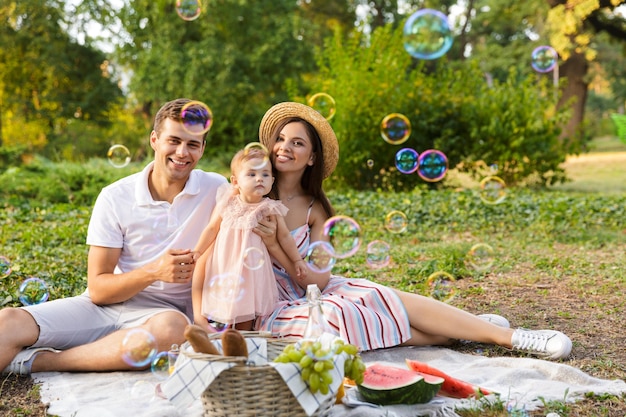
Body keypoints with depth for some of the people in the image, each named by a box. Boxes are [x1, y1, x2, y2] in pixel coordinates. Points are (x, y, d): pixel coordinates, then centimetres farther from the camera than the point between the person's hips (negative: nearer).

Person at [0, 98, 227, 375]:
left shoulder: (217, 190, -2)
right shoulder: (115, 198, -2)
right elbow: (97, 288, -4)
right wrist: (153, 271, -21)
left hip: (166, 309, -1)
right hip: (109, 302, 1)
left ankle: (35, 361, -27)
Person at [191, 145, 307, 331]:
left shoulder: (270, 209, -7)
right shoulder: (226, 203, -5)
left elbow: (284, 236, 3)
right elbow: (211, 229, 4)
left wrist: (297, 260, 8)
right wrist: (196, 253, 5)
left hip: (250, 266, -1)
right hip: (223, 262, 1)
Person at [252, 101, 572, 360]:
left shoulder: (314, 209, 1)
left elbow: (317, 280, -10)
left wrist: (274, 244, -24)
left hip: (308, 292, 4)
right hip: (272, 310, -4)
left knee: (385, 298, -17)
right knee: (340, 315, -27)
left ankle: (507, 336, -10)